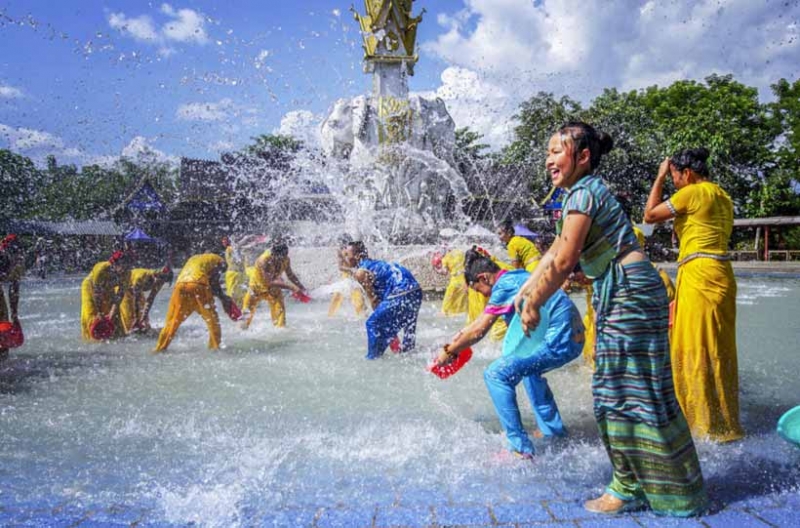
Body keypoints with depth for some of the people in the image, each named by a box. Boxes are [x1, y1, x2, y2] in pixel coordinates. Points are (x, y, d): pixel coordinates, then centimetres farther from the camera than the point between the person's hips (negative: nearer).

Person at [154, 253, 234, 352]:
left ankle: (160, 347, 18)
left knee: (172, 320, 15)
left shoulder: (193, 258, 38)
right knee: (212, 319, 10)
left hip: (180, 285, 5)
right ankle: (215, 346, 8)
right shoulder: (219, 261, 20)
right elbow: (213, 282, 5)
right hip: (197, 286, -5)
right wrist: (223, 297, 13)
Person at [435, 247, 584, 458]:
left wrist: (448, 352, -1)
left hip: (559, 341, -10)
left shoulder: (505, 286, -12)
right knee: (528, 367, 33)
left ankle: (521, 449, -12)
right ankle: (553, 430, 37)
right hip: (573, 337, 10)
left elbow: (479, 331, -13)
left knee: (497, 375, -12)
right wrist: (460, 337, 25)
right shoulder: (517, 276, 16)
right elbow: (483, 321, 26)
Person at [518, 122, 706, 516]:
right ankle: (631, 485, 25)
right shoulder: (583, 191, 16)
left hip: (629, 292, -10)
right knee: (618, 388, 14)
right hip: (617, 293, 10)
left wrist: (535, 305, -10)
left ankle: (629, 488, 11)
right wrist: (526, 289, 16)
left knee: (629, 390, -2)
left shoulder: (583, 192, -15)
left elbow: (564, 261, -18)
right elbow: (555, 251, 18)